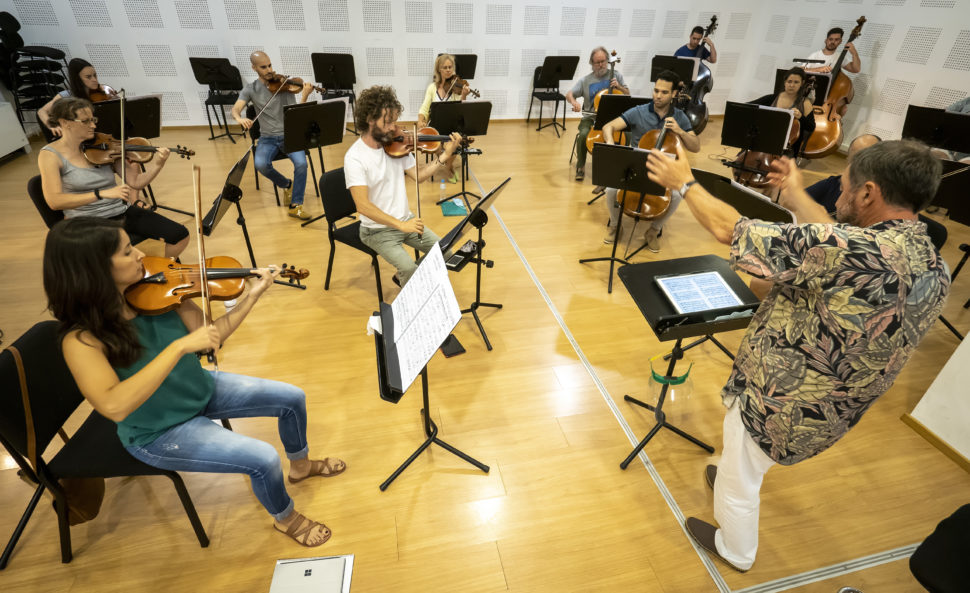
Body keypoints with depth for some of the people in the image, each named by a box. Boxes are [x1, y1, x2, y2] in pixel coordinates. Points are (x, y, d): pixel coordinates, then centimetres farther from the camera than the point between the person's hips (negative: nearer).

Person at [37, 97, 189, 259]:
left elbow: (135, 183, 3)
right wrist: (102, 194, -29)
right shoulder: (50, 155, -5)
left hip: (124, 212, 5)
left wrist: (158, 165, -14)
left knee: (180, 235, -10)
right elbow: (54, 201, -17)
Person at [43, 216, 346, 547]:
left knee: (292, 398, 8)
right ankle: (286, 519, 15)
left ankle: (300, 465, 37)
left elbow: (213, 336, -8)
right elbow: (114, 406, -40)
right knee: (264, 459, -19)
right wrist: (180, 346, -43)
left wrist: (252, 296, -18)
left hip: (201, 390, 7)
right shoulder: (82, 339, -27)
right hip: (158, 433, -6)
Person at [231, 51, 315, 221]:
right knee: (261, 164, -29)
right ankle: (286, 185, 3)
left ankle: (296, 205, -15)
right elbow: (235, 109, -8)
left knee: (301, 163, -30)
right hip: (267, 138, 1)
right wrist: (239, 118, -31)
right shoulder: (250, 89, 5)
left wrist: (304, 96, -25)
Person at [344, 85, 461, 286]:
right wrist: (401, 225, -31)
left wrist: (445, 156, -9)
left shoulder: (396, 145, -1)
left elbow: (418, 176, 1)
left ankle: (402, 277, 20)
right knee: (410, 269, -25)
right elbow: (363, 206, -26)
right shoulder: (354, 157, -19)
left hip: (405, 220, 6)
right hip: (378, 230, -6)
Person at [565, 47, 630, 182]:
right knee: (584, 134, -32)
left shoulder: (616, 75, 9)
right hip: (590, 117, 0)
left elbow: (628, 95, 11)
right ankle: (580, 166, -9)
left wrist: (618, 86, -9)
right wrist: (573, 101, -25)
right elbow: (569, 94, -3)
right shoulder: (585, 80, 6)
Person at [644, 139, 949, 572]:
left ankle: (735, 552, 47)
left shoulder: (855, 251, -34)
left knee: (739, 482, 22)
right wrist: (797, 198, 15)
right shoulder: (934, 270, -8)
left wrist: (685, 183, -12)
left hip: (778, 404, -7)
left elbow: (729, 230, -29)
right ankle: (730, 475, 63)